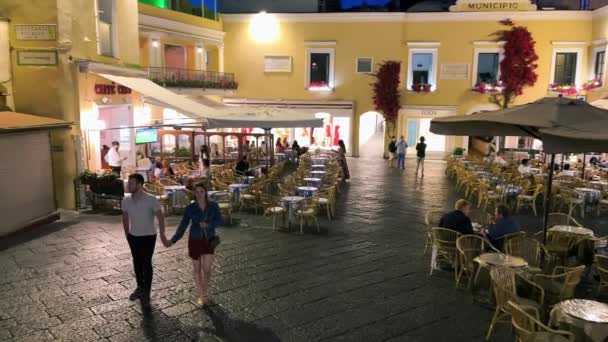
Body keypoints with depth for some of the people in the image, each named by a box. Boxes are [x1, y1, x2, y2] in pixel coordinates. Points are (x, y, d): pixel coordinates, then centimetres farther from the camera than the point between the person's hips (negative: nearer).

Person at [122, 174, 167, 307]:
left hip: (148, 237, -5)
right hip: (133, 237, 5)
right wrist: (127, 234, 15)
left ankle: (146, 293, 12)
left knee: (146, 263, 0)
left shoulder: (151, 200, -20)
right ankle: (140, 287, 34)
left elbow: (160, 217, -15)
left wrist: (162, 235, -20)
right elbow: (125, 218, 10)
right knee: (137, 262, 16)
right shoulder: (126, 201, -5)